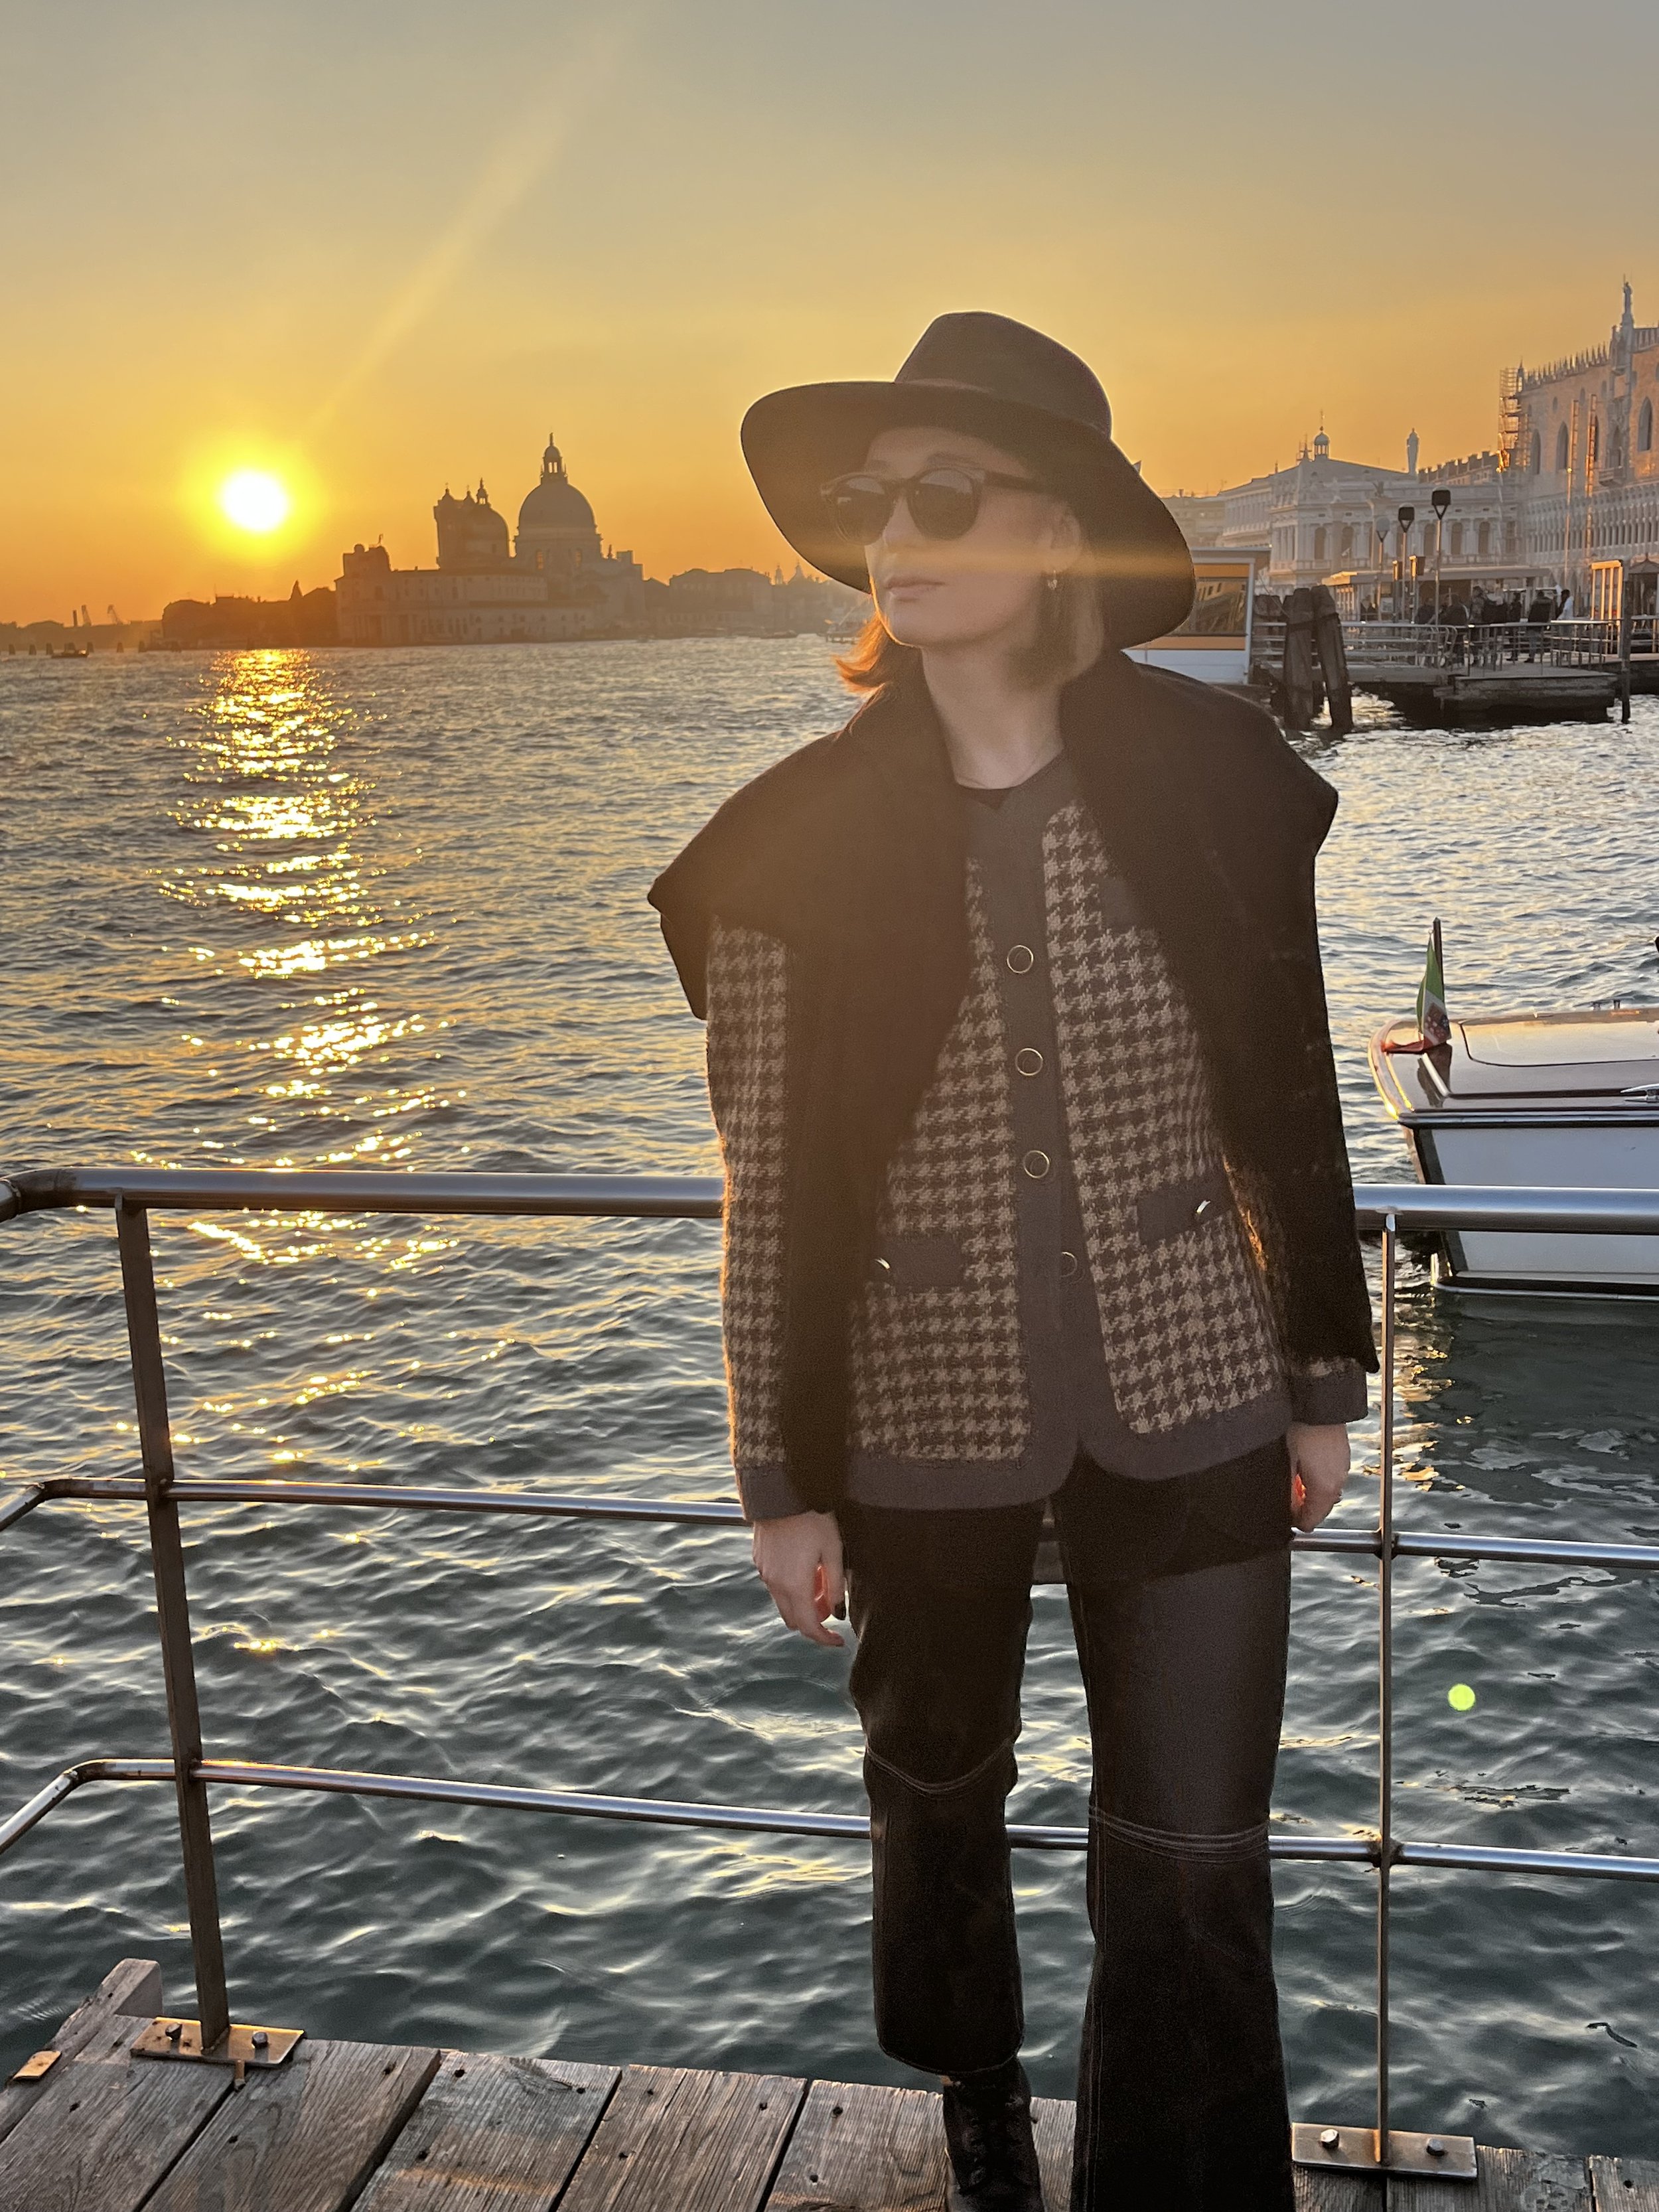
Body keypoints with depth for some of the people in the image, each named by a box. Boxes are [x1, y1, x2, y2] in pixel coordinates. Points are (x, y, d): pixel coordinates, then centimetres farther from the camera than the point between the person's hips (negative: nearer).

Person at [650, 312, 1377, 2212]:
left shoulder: (1215, 781, -7)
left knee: (1194, 1865, 5)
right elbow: (774, 1184, -6)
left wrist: (1322, 1379, 6)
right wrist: (784, 1478, -2)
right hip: (928, 1422, 1)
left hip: (1190, 1409, 0)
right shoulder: (799, 839, -11)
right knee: (938, 1792, 21)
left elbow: (1289, 1100, 2)